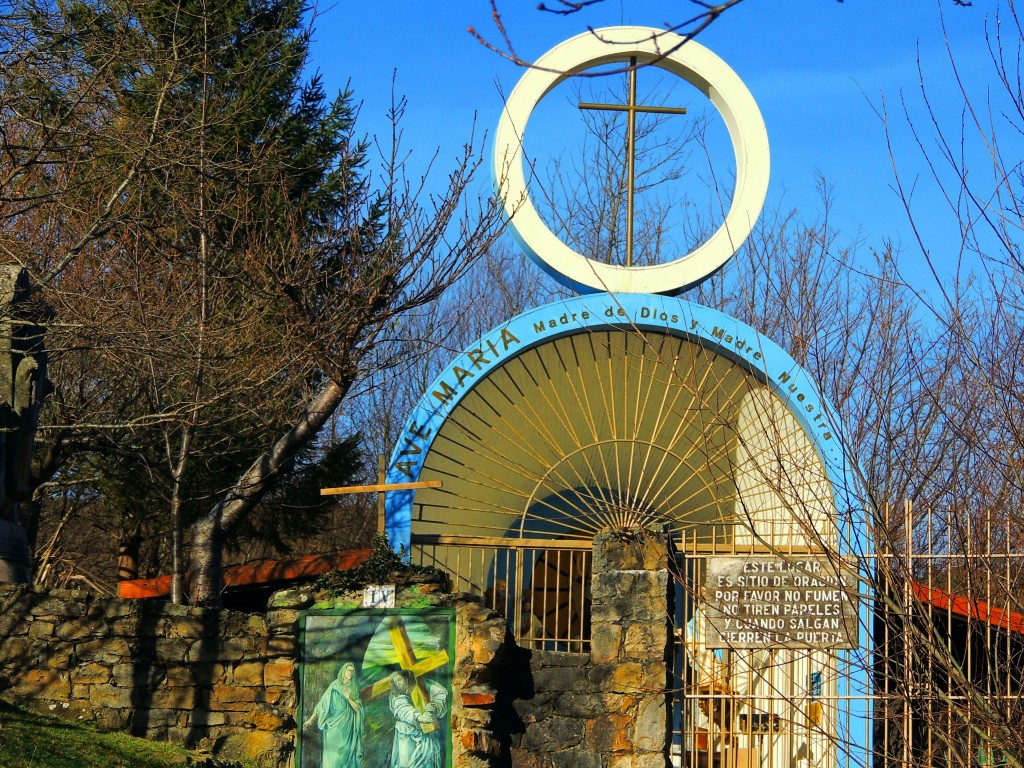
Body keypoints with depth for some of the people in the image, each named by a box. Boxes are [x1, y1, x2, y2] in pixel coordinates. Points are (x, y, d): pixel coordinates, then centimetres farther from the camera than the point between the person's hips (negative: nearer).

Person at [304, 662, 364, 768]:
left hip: (346, 727, 1)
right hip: (333, 726, -1)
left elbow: (357, 708, 2)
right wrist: (311, 719, -6)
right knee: (331, 755, -6)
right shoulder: (334, 686, 3)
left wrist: (348, 698, -14)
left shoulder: (353, 689, 8)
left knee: (344, 754, -2)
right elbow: (322, 703, 0)